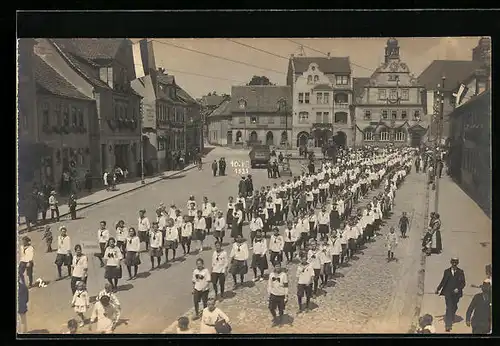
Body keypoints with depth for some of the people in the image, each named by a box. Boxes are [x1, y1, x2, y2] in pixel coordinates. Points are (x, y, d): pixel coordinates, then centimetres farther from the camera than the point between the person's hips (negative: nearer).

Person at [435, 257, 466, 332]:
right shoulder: (447, 271, 7)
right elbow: (443, 281, 12)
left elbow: (463, 283, 1)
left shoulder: (460, 272, 4)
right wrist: (438, 289, 6)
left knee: (453, 308, 8)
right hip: (448, 292, -1)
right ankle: (448, 325, -10)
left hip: (456, 293, 1)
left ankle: (449, 323, 29)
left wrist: (458, 289, -14)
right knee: (449, 308, -9)